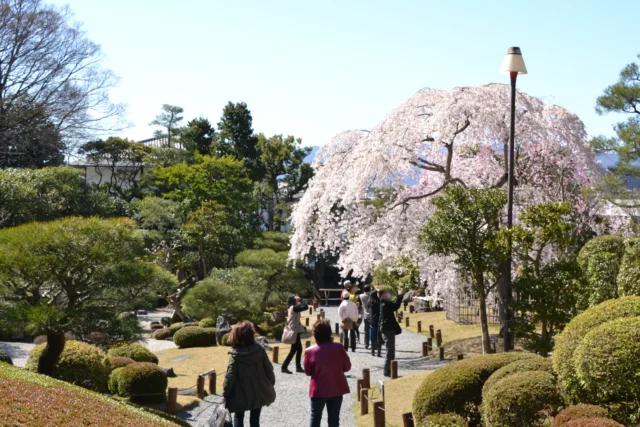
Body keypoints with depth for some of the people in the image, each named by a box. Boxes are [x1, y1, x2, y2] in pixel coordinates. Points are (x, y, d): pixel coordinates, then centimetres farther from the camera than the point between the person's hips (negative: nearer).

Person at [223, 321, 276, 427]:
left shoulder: (235, 353, -16)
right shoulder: (259, 349, -9)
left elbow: (230, 375, -14)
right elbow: (269, 369, -3)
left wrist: (225, 394, -3)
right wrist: (271, 384, 12)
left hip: (241, 394, -2)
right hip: (259, 392, 3)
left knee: (238, 418, 16)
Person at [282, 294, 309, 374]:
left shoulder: (292, 308, 13)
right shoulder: (294, 308, -17)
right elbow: (305, 307, -24)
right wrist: (300, 300, -13)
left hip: (294, 331, 10)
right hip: (295, 331, -10)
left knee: (299, 349, 13)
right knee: (293, 350, -6)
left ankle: (298, 367, 18)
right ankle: (284, 367, -3)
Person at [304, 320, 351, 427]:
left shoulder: (310, 351, -14)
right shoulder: (338, 348, -13)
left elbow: (308, 372, -2)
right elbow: (347, 367, -1)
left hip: (318, 390, -1)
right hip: (336, 389, 1)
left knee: (315, 417, 14)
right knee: (334, 418, 12)